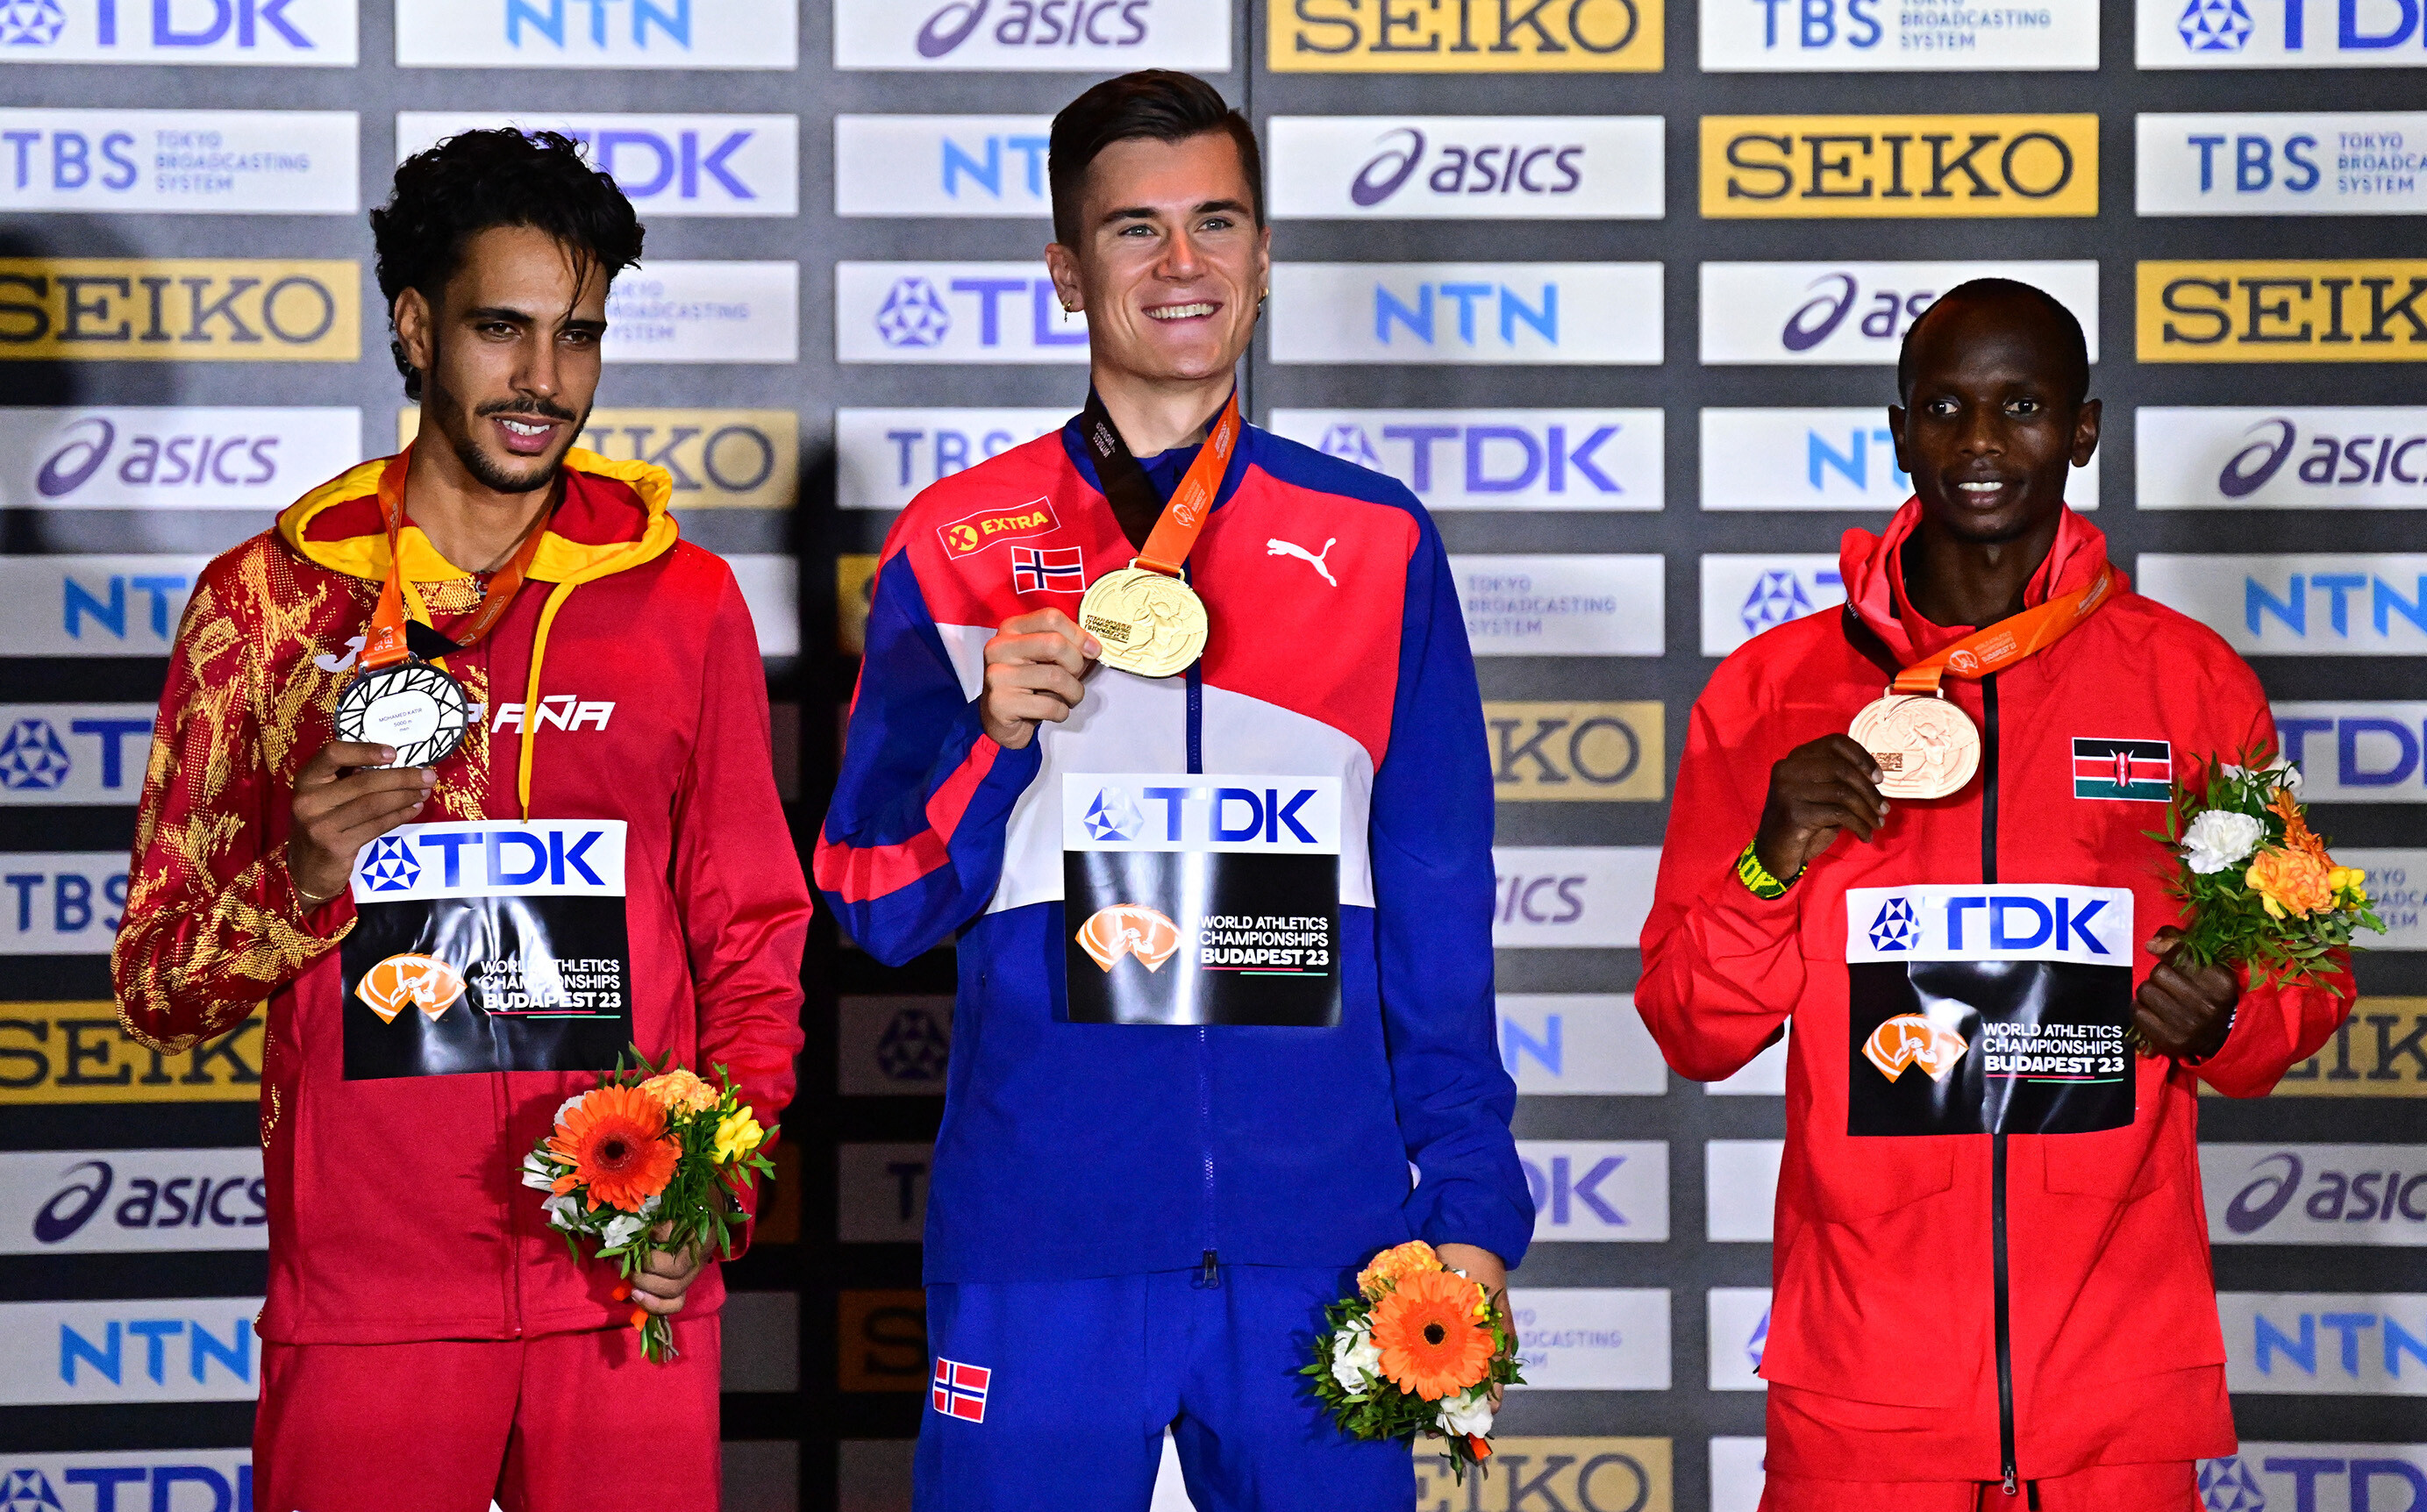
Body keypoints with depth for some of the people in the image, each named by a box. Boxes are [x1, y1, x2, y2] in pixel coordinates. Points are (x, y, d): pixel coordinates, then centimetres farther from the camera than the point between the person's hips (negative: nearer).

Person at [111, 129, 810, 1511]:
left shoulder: (682, 599, 7)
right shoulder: (271, 598, 4)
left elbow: (754, 941, 11)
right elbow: (159, 993, 6)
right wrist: (302, 878, -14)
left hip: (628, 1289, 1)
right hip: (361, 1290, -1)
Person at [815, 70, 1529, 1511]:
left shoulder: (1380, 547, 9)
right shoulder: (958, 548, 6)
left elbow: (1440, 908, 10)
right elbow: (879, 910, 5)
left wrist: (1471, 1208, 3)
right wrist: (989, 731, -12)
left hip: (1320, 1243, 1)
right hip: (1039, 1239, -1)